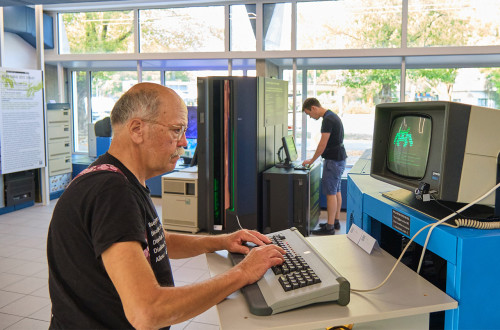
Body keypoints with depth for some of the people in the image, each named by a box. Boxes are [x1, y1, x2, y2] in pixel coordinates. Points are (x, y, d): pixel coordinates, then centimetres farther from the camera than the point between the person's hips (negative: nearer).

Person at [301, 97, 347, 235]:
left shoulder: (328, 119, -18)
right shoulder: (332, 116, 14)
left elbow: (323, 144, -20)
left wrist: (311, 160, -9)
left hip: (333, 161, -11)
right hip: (339, 158, 11)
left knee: (330, 193, -7)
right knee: (336, 191, 15)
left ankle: (330, 227, -3)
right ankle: (336, 221, 24)